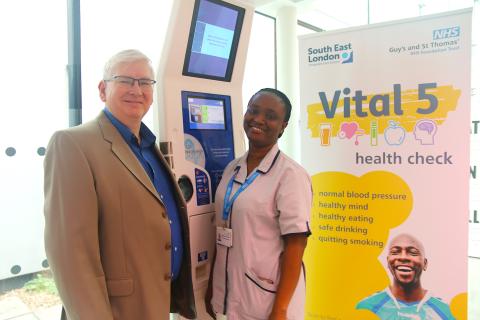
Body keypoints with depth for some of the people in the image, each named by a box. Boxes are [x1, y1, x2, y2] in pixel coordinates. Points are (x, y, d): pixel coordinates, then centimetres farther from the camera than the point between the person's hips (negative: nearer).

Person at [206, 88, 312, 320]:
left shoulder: (290, 174, -15)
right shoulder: (232, 169, 3)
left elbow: (295, 247, -16)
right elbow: (223, 233, 8)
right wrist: (212, 287, 11)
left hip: (266, 300, -5)